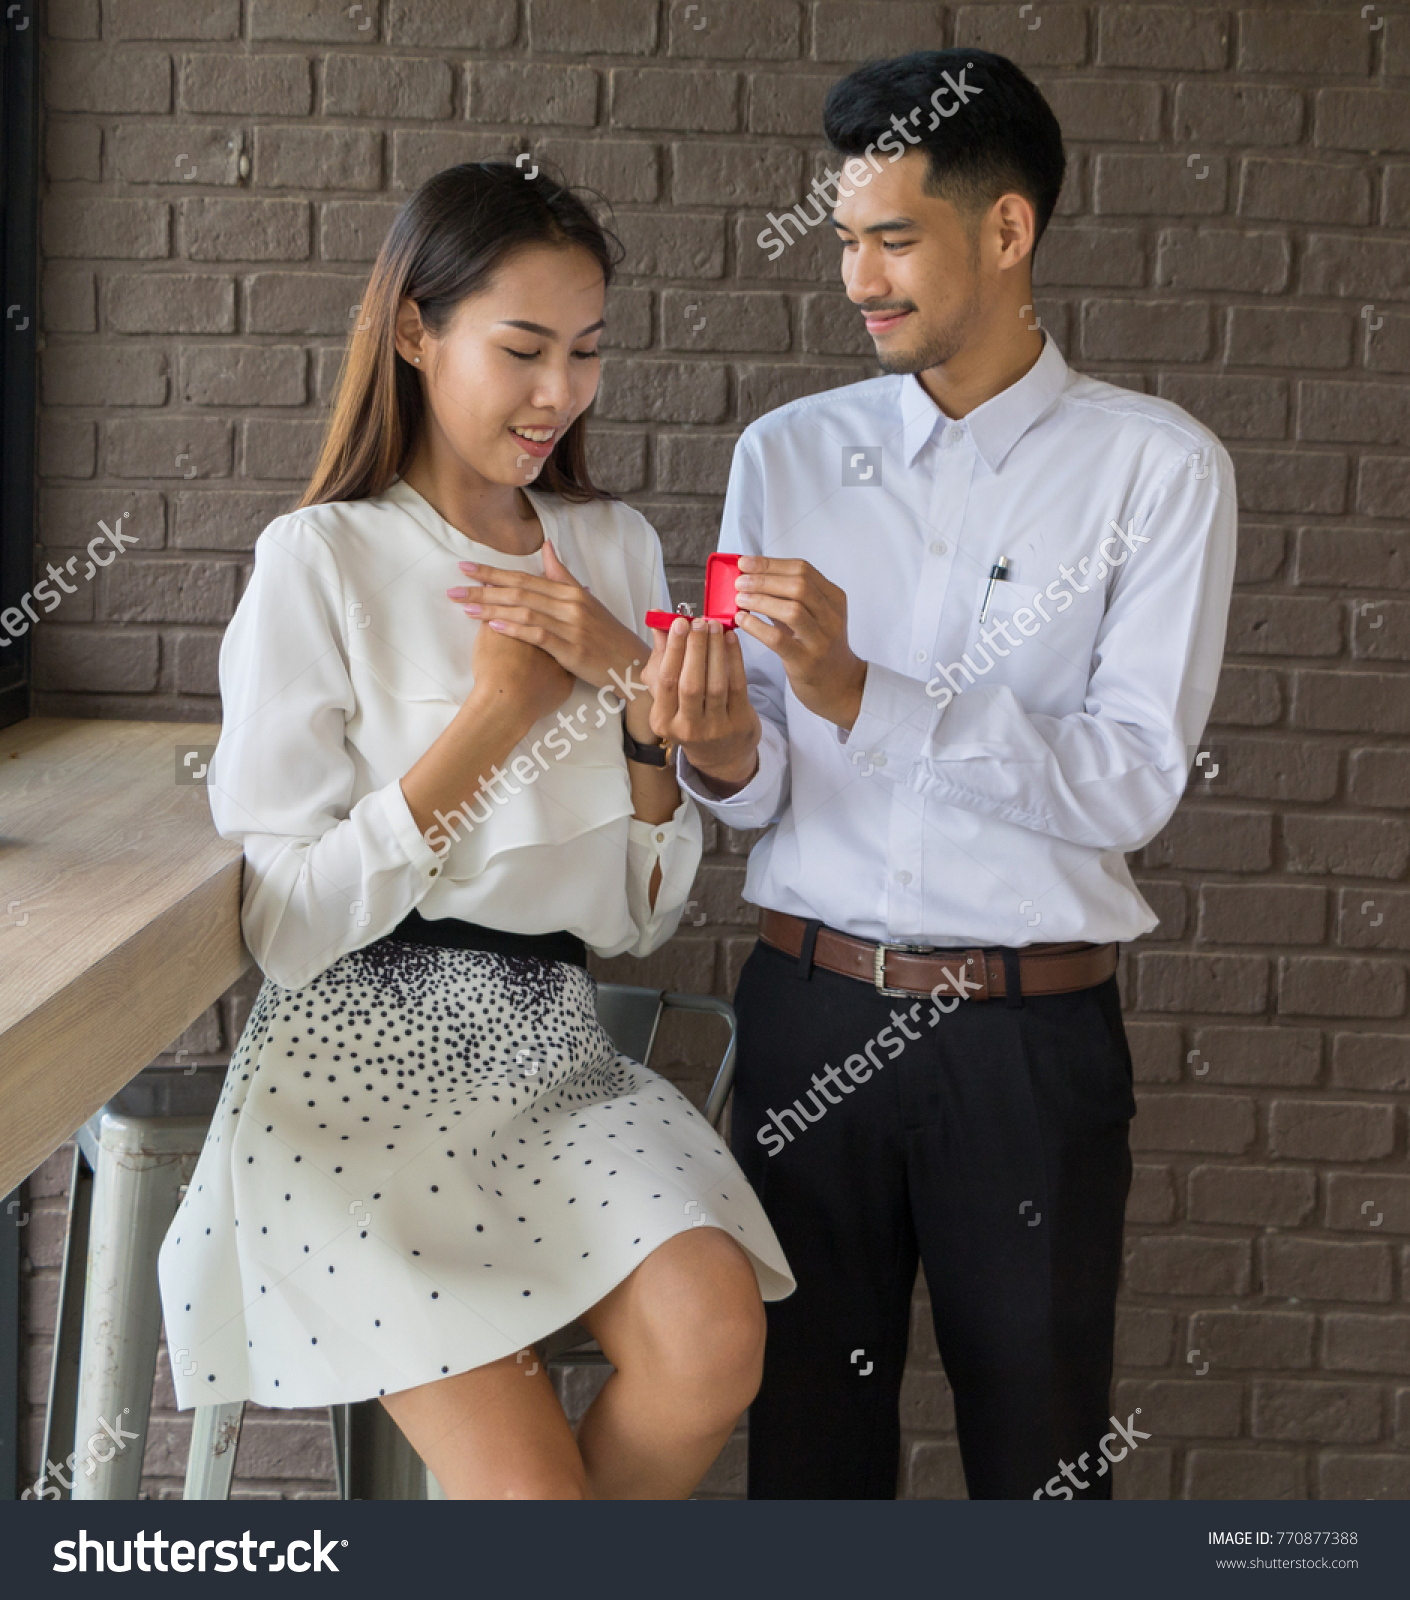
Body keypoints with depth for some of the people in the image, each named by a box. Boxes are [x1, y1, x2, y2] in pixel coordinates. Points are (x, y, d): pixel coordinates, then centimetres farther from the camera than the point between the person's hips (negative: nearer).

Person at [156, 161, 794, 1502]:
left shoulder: (616, 549, 12)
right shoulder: (323, 561, -3)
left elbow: (644, 914, 11)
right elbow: (286, 921, -9)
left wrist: (641, 695, -6)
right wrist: (497, 710, -9)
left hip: (557, 1053, 5)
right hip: (362, 1058, -4)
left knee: (711, 1343, -23)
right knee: (525, 1482, -20)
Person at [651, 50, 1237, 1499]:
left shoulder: (1156, 468, -4)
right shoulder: (785, 455, 7)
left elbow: (1133, 783, -13)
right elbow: (763, 792, 6)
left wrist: (862, 695, -21)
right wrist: (728, 758, -18)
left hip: (1032, 1035, -2)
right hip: (812, 1009, 3)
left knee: (1038, 1440, 9)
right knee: (806, 1429, 12)